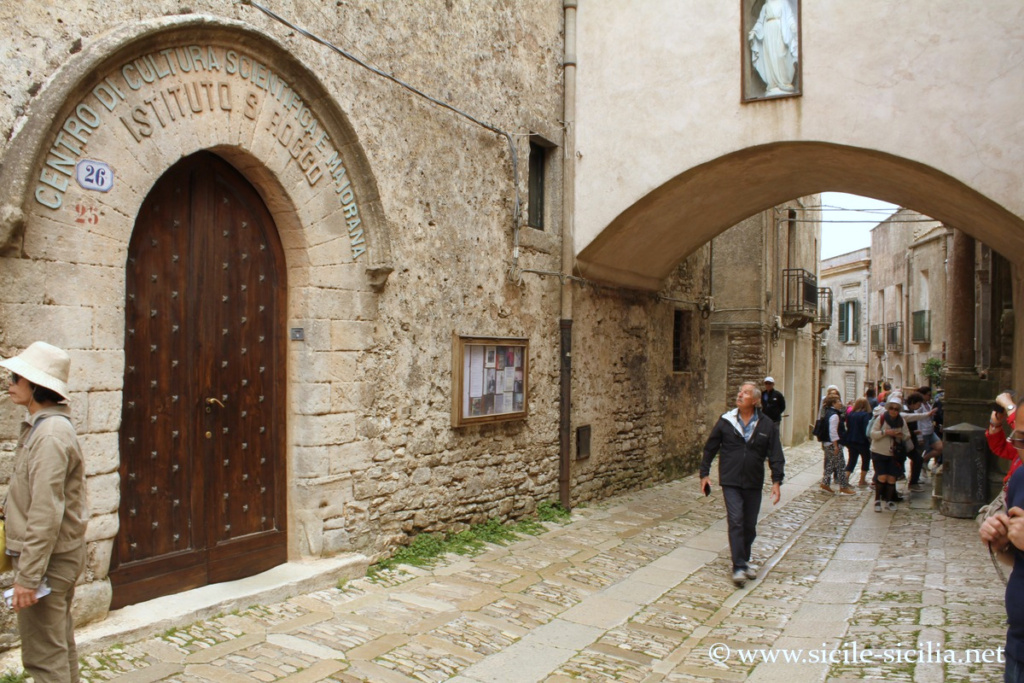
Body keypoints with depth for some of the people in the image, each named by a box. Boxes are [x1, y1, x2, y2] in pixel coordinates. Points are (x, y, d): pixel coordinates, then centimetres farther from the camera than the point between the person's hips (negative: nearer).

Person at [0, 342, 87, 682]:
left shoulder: (50, 435, -22)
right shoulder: (43, 426, 10)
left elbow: (46, 513, -25)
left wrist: (28, 576, -23)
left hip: (48, 560, -10)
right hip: (57, 556, 10)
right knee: (60, 646, 20)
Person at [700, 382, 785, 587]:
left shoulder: (767, 425, 0)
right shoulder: (726, 421, -1)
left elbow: (775, 455, 2)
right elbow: (710, 449, 6)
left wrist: (776, 481, -5)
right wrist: (705, 473, 5)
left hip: (754, 483, 2)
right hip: (730, 481, -2)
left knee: (750, 525, 11)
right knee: (735, 522, -10)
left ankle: (744, 560, 30)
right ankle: (738, 567, -6)